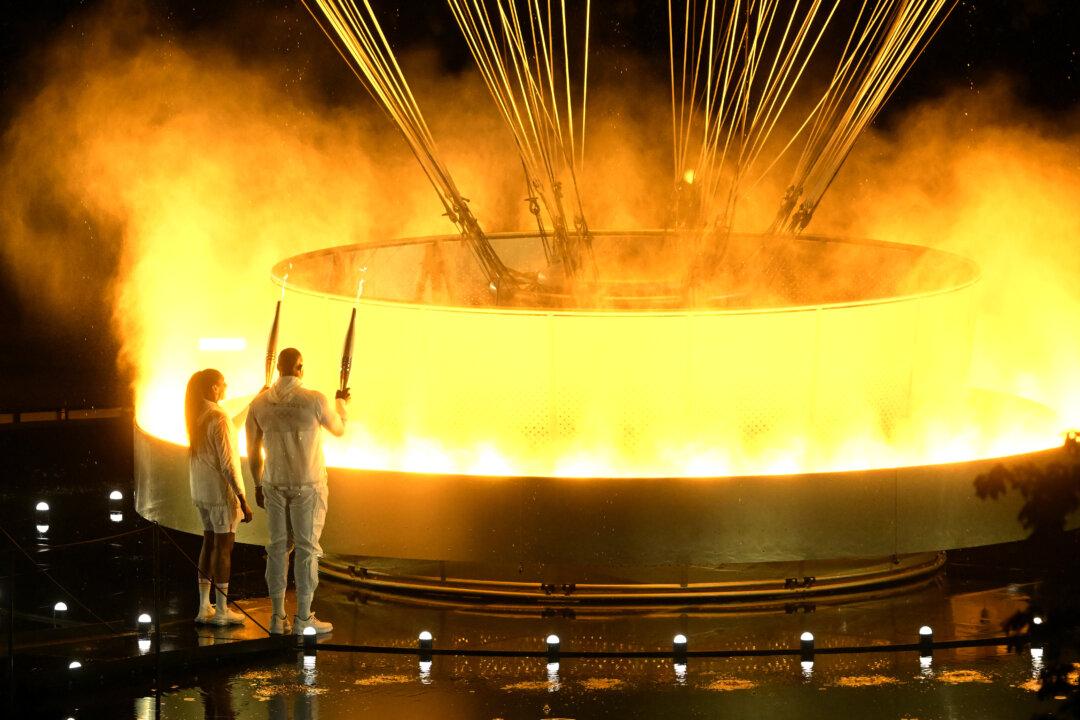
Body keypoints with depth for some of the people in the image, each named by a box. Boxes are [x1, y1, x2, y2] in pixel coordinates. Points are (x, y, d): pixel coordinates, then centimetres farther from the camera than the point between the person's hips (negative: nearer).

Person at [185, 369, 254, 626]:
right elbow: (228, 463, -21)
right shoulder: (218, 418, -20)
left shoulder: (195, 416, 5)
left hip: (200, 493, 8)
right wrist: (243, 500, -17)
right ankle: (222, 611, 5)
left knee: (209, 543, 16)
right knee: (223, 547, 0)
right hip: (221, 492, -8)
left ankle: (204, 607, 19)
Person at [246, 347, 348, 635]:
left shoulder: (259, 403, -2)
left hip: (274, 485, 4)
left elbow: (252, 450, 7)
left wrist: (258, 485, 20)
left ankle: (277, 617, 12)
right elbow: (339, 429, 8)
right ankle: (303, 619, 4)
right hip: (308, 486, -4)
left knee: (278, 547, 10)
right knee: (307, 549, 2)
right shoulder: (315, 400, -12)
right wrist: (341, 402, 28)